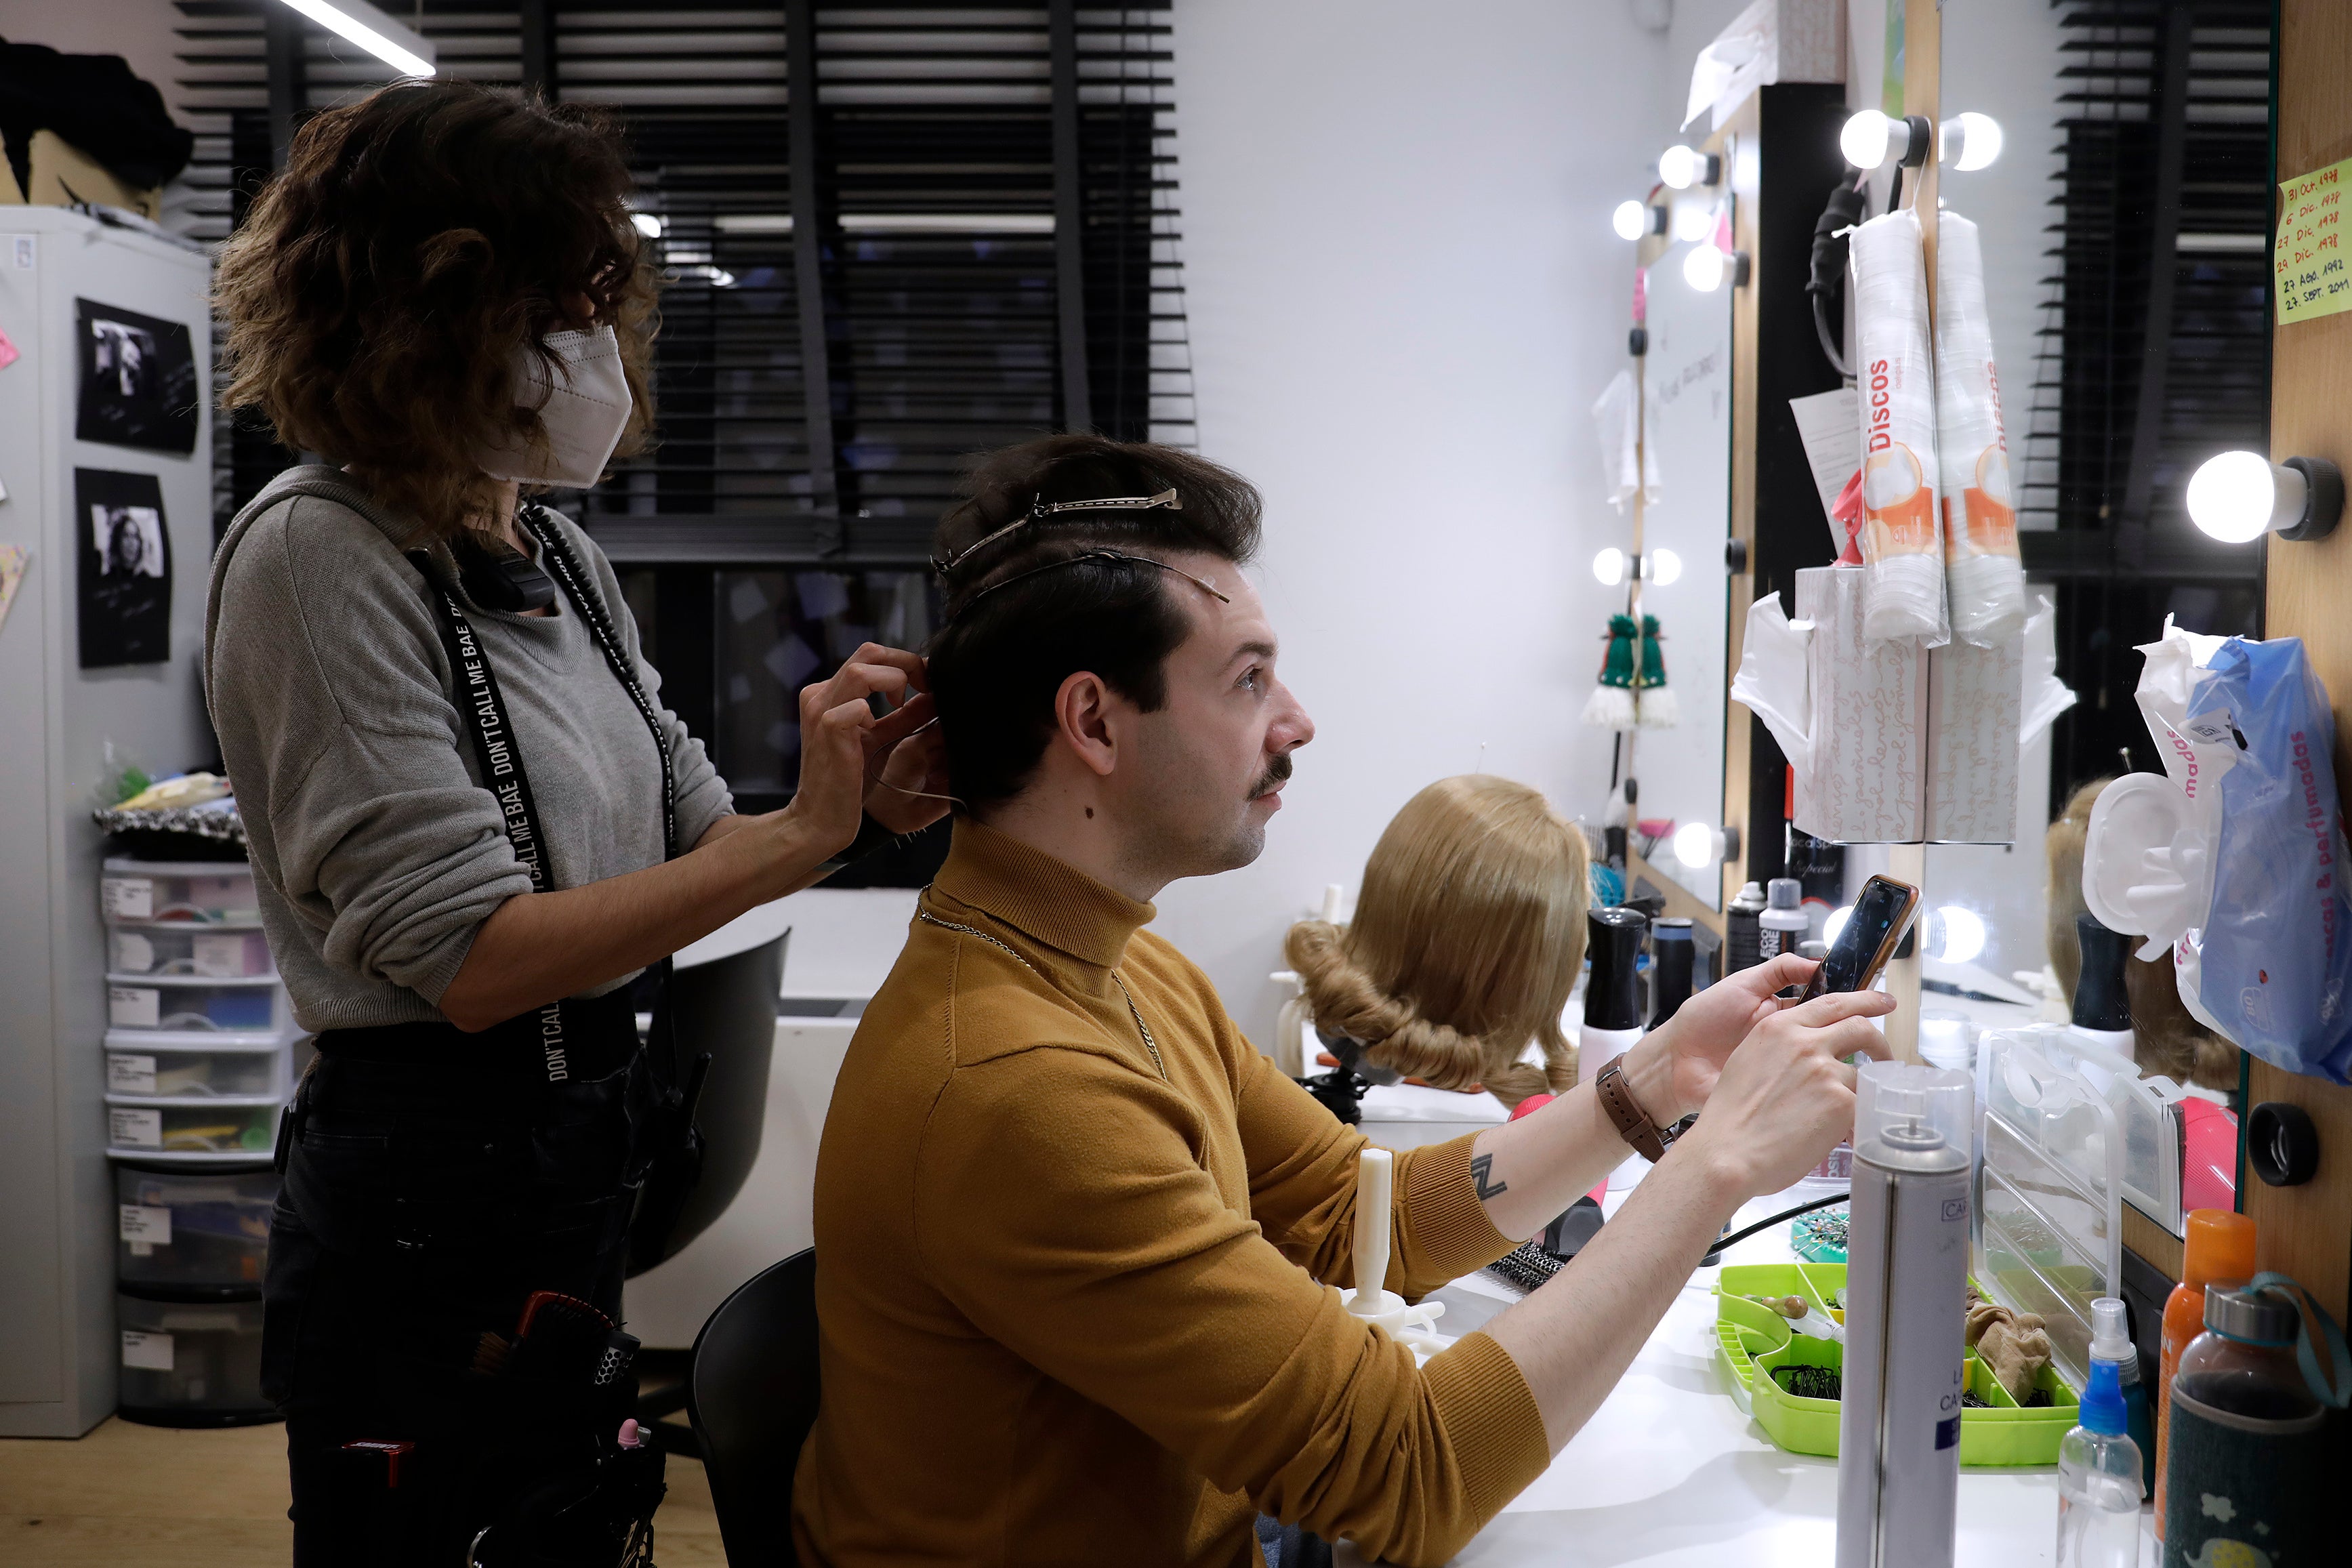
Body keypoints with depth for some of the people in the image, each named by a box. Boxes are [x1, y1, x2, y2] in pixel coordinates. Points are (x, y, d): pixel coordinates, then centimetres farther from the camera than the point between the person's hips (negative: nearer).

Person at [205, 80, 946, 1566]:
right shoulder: (320, 554, -16)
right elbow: (466, 959, -22)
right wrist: (799, 837, -24)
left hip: (584, 1154, 8)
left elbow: (689, 837, 8)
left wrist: (855, 802, -12)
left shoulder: (563, 557, 7)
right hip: (435, 1198, -7)